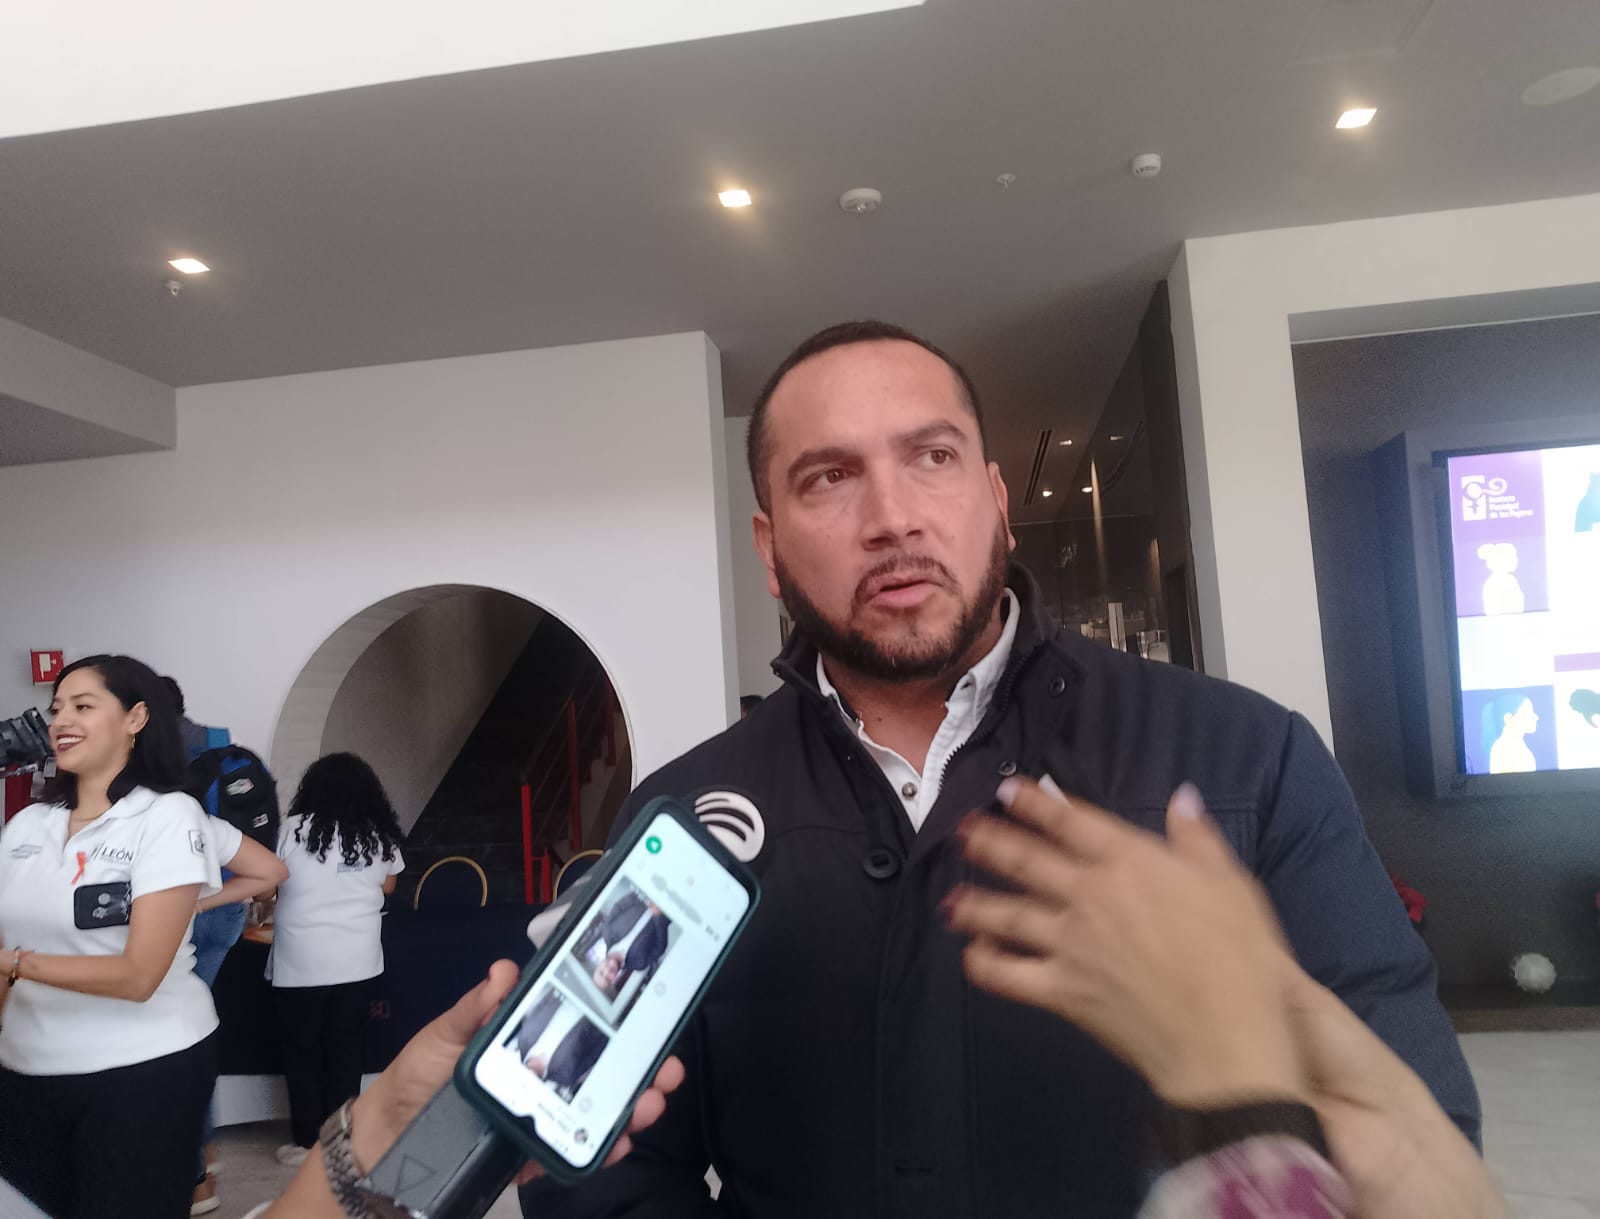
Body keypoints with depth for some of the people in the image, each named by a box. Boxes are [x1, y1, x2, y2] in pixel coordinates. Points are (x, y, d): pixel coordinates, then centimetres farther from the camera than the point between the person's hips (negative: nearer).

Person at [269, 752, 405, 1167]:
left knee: (303, 1050, 11)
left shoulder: (294, 829, -8)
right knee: (346, 1050, 11)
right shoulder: (379, 834, 1)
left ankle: (308, 1141, 16)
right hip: (357, 961, 3)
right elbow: (387, 886, 13)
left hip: (301, 963, -2)